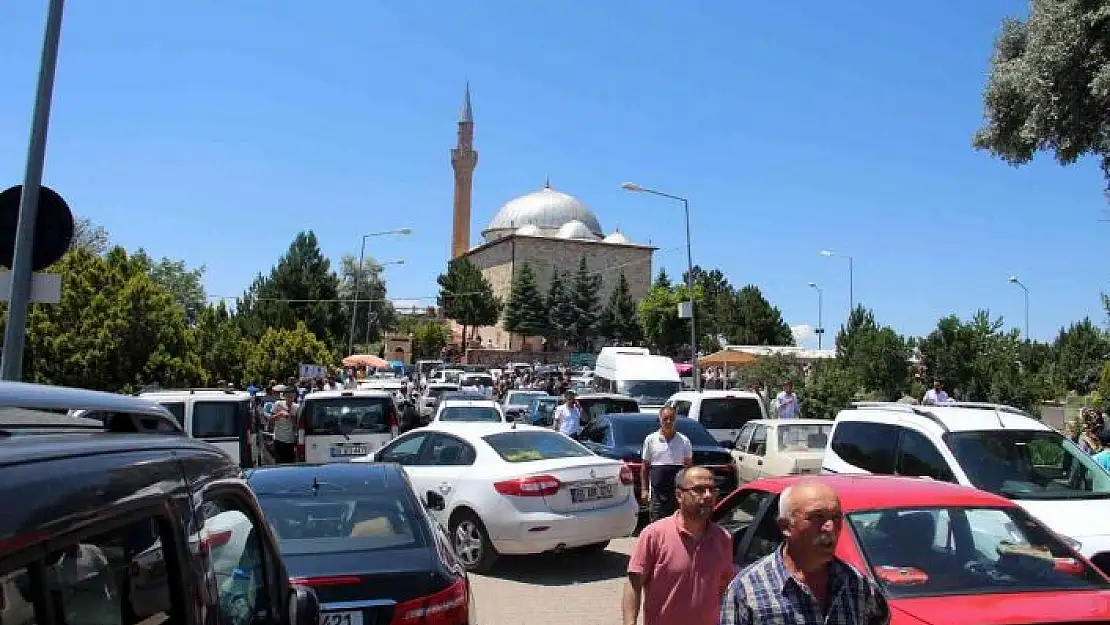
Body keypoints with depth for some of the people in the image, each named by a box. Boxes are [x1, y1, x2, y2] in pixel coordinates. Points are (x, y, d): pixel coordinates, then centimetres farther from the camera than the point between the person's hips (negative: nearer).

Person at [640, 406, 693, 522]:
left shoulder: (684, 441, 5)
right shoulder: (651, 439, 4)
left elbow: (689, 466, 10)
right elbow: (645, 467, 7)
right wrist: (644, 489, 2)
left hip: (678, 490, 1)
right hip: (657, 490, -1)